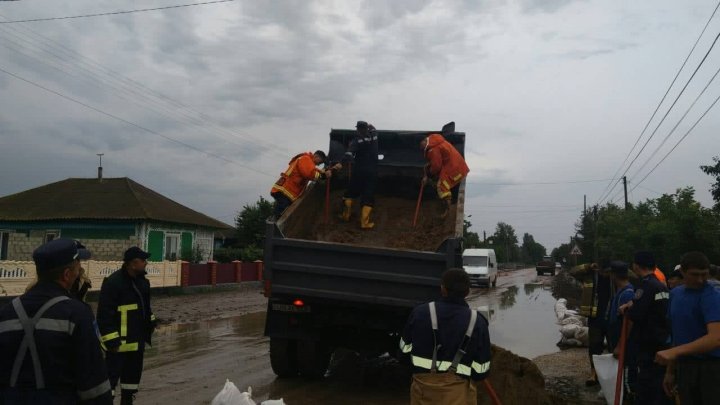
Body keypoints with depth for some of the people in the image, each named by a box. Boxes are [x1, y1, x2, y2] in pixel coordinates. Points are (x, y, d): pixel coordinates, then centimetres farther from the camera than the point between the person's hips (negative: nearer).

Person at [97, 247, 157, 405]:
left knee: (133, 374, 19)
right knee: (111, 375, -7)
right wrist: (111, 340, -22)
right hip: (118, 342, -8)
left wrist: (150, 324, 20)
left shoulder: (142, 281, 8)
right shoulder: (113, 283, -19)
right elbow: (104, 314, -21)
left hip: (137, 340, 9)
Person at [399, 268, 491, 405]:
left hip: (424, 387, 1)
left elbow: (405, 348, 6)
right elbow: (481, 370, -6)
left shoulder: (420, 313, -6)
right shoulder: (477, 322, -8)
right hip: (458, 393, -1)